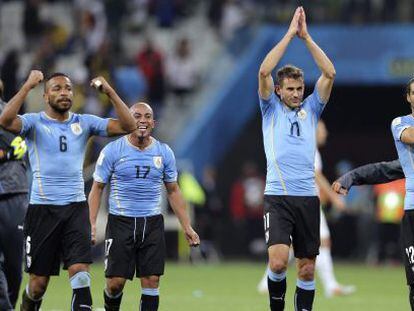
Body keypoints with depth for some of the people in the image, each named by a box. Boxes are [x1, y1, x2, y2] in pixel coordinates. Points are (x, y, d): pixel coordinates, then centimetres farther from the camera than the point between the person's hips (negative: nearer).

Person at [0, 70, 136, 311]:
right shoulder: (35, 123, -1)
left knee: (80, 271, -15)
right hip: (43, 208, -2)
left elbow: (128, 126, -1)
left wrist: (110, 92, -10)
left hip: (76, 207, 2)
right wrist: (28, 86, -24)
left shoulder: (84, 123, 8)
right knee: (39, 282, 4)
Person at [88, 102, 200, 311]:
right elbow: (97, 188, 2)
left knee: (151, 282, -3)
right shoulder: (112, 151, -2)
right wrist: (91, 224, -9)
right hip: (120, 222, -2)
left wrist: (187, 226, 10)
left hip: (152, 223, 2)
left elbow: (173, 191, 15)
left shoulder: (164, 153, 6)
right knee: (115, 282, -5)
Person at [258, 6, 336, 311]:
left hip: (308, 197, 3)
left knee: (307, 268, 5)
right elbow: (264, 71, -7)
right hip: (277, 197, -3)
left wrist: (307, 37, 0)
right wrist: (290, 34, -6)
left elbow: (330, 73, 3)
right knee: (278, 262, -18)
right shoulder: (271, 109, 8)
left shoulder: (311, 109, 14)